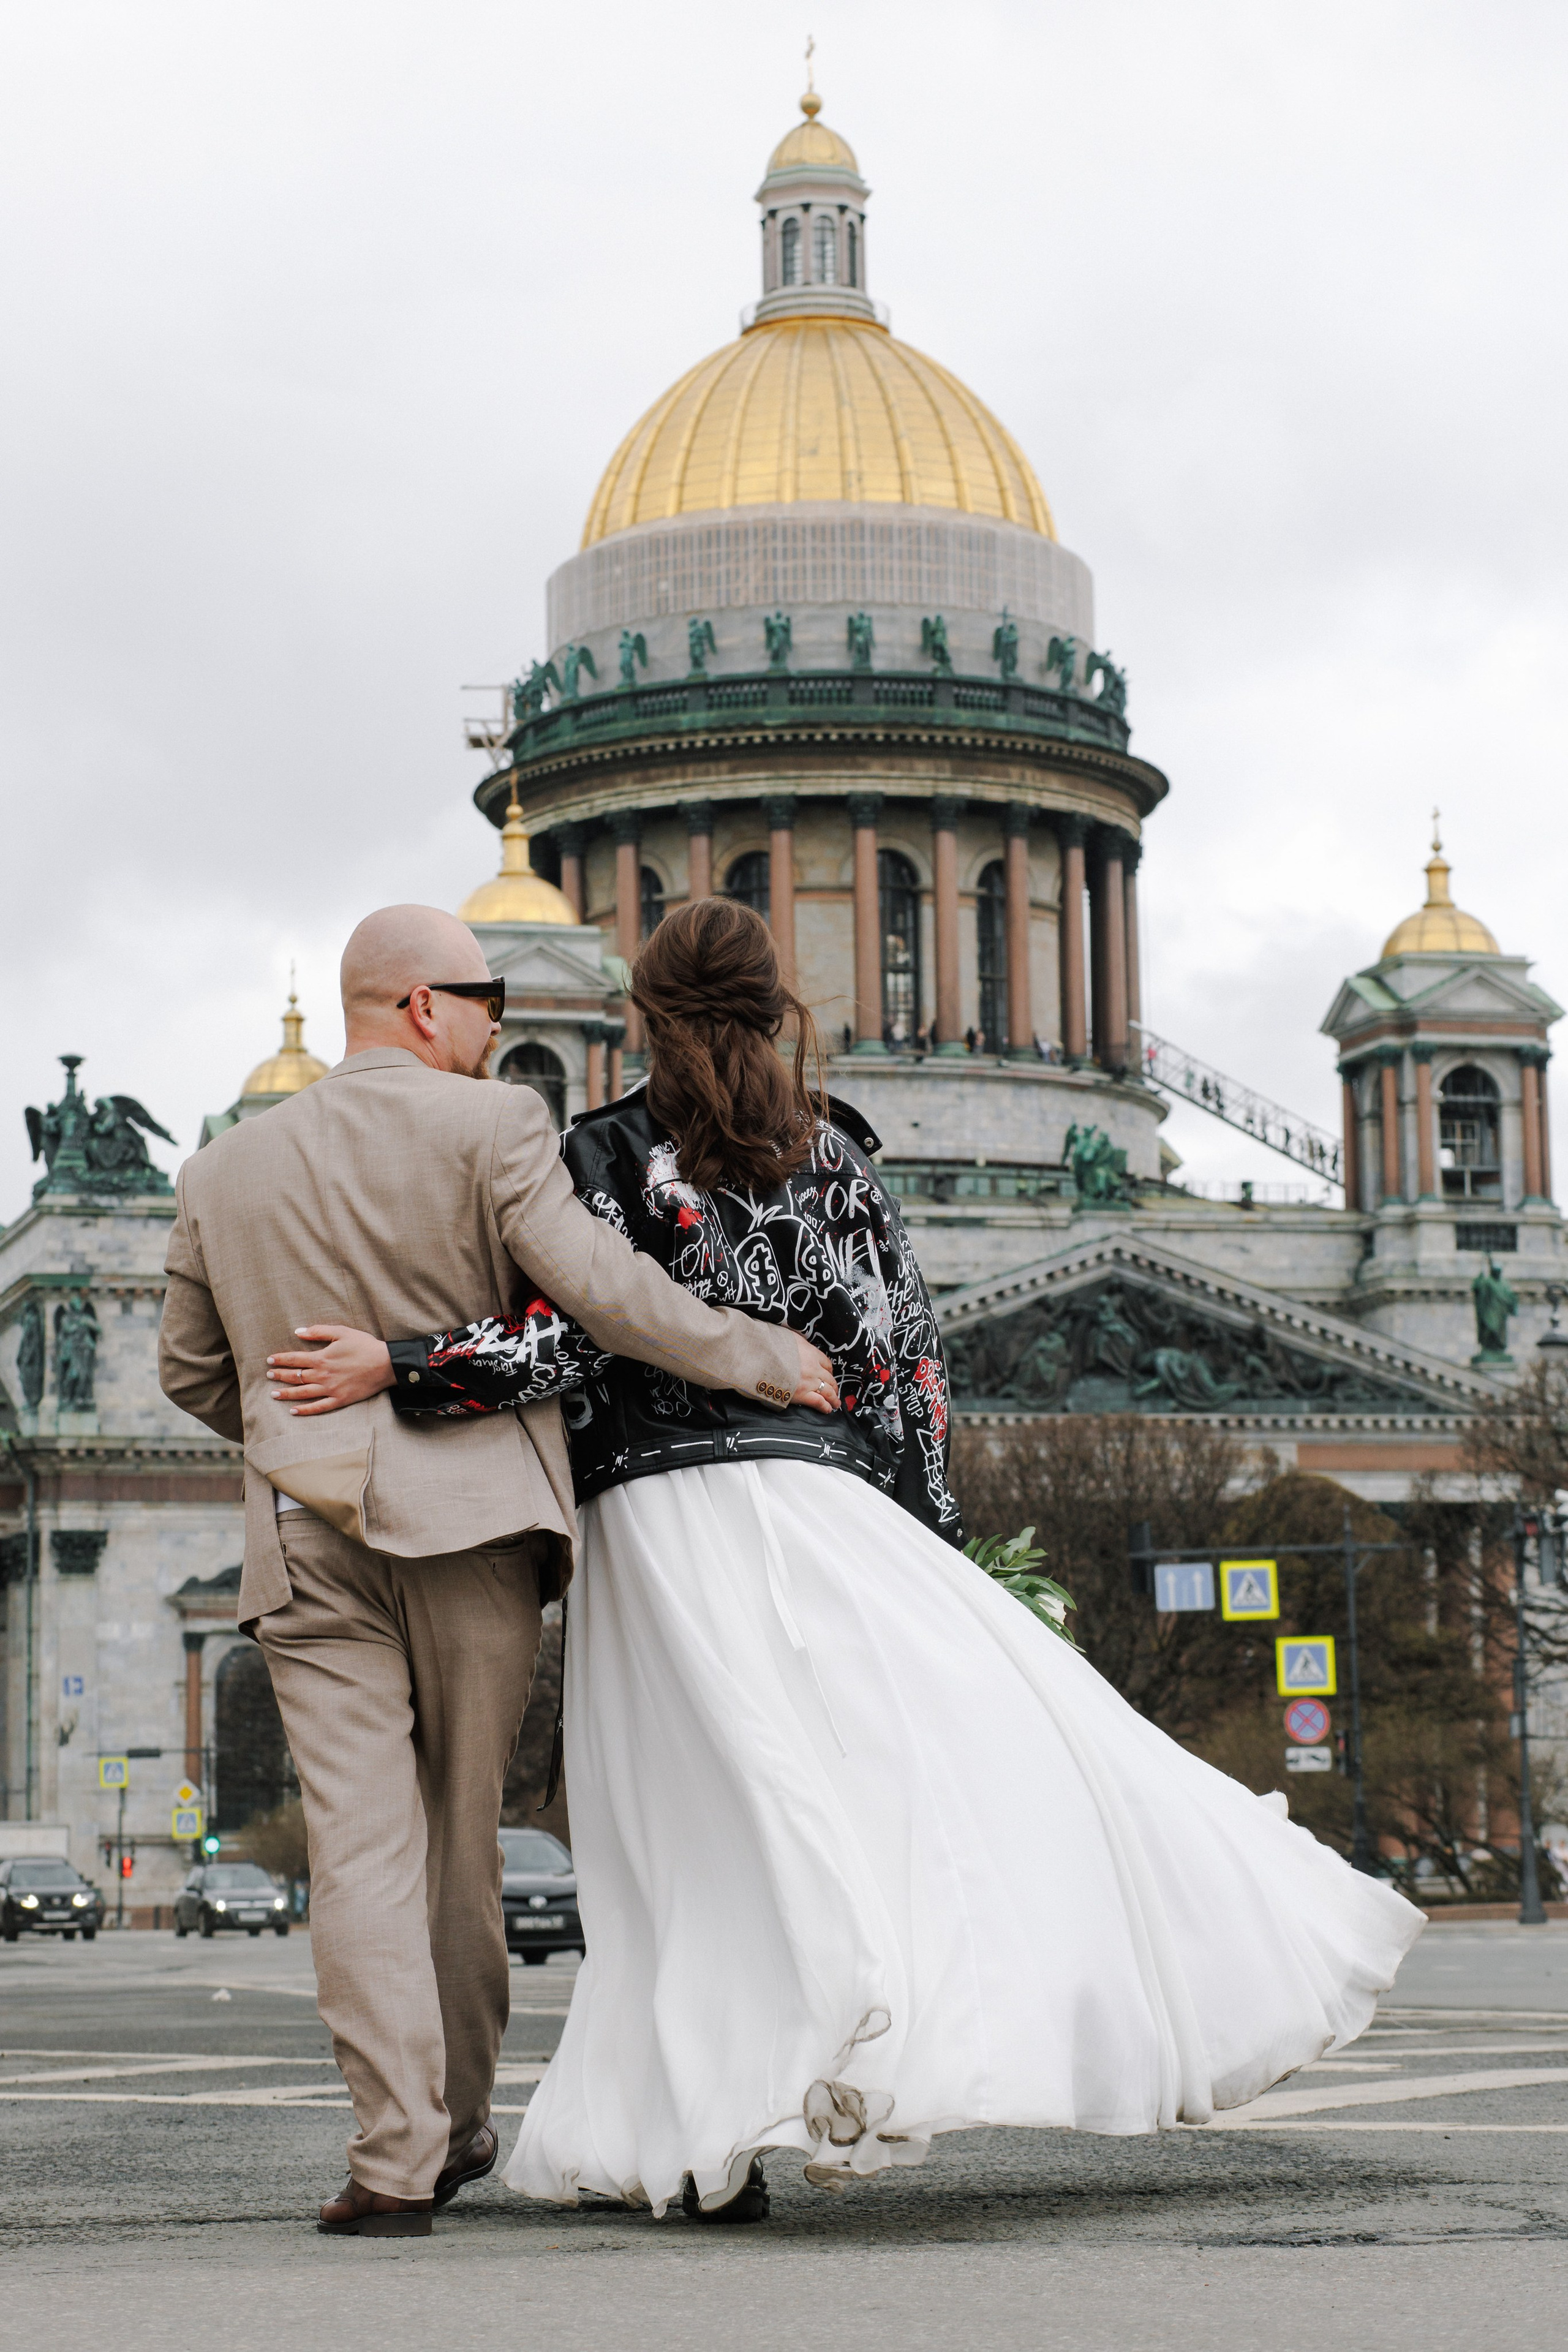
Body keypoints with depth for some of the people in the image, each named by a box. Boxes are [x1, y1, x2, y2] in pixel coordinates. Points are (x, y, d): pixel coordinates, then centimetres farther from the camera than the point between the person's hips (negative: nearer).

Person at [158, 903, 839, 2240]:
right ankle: (459, 2121, 23)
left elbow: (192, 1373, 18)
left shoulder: (227, 1173, 10)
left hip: (312, 1535, 2)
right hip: (474, 1523, -2)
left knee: (362, 1842, -2)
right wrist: (769, 1361, -7)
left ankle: (397, 2155, -9)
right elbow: (599, 1288, -16)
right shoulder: (490, 1128, -5)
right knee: (460, 1828, 12)